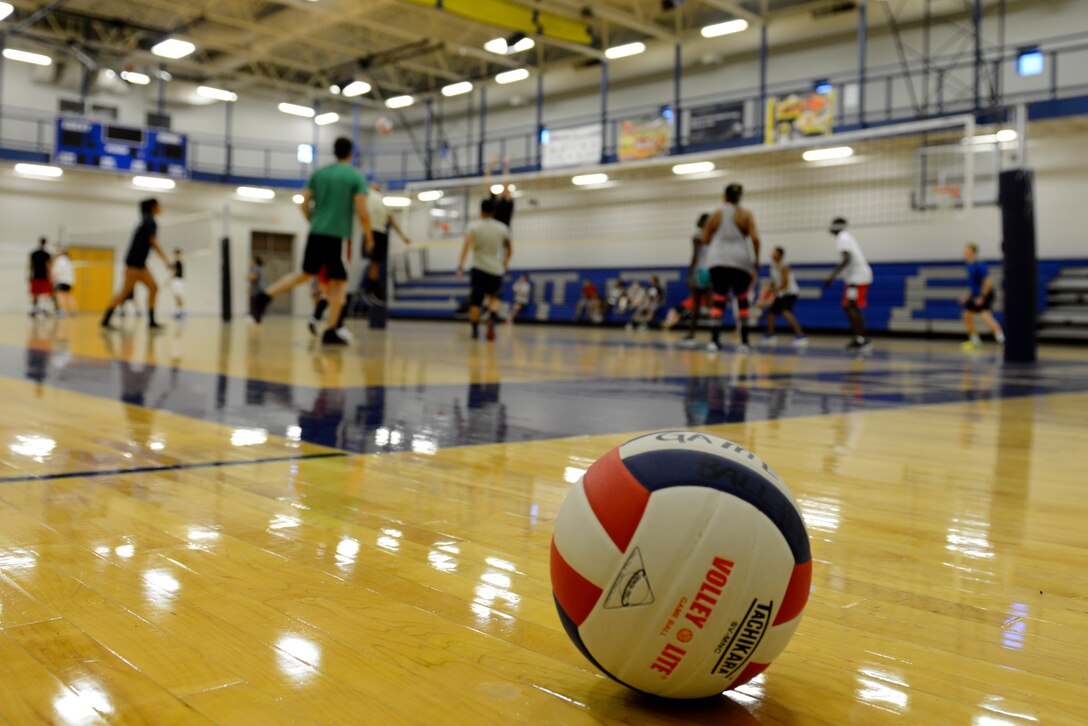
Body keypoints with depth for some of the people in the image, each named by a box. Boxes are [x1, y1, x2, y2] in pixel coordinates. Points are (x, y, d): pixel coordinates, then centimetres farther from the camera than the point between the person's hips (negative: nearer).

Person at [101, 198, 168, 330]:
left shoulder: (146, 221, 18)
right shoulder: (150, 221, -9)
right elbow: (153, 243, -17)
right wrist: (166, 260, -17)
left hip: (139, 263, 10)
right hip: (135, 262, -10)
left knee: (154, 288, 5)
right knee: (126, 291, -10)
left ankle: (151, 321, 3)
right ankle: (105, 320, -9)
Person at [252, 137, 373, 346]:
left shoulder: (319, 173, 12)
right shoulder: (356, 177, -2)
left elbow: (304, 204, 11)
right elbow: (362, 212, -9)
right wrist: (369, 236, 4)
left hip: (316, 233, 5)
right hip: (338, 236, -5)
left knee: (306, 273, 18)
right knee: (339, 282, 4)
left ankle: (266, 296, 2)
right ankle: (331, 332, 0)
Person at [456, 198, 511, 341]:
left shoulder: (474, 226, -2)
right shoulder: (502, 228, 5)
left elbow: (467, 243, -18)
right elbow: (509, 249, 17)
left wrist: (461, 264, -23)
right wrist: (506, 262, 35)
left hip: (479, 269, -2)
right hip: (497, 269, 2)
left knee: (475, 302, 8)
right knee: (494, 298, 16)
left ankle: (475, 330, 6)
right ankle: (492, 319, -13)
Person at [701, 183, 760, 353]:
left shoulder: (715, 215, 9)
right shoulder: (745, 215, 3)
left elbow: (705, 239, 11)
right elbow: (755, 238, -7)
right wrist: (756, 259, 4)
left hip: (717, 261, 2)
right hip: (740, 261, -1)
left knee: (719, 301, 4)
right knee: (742, 301, 7)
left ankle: (715, 340, -5)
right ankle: (744, 342, 4)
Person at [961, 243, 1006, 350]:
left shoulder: (979, 265, -19)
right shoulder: (970, 266, 9)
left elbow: (988, 281, -24)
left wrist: (982, 297, -24)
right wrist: (968, 296, 18)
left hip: (985, 295, -10)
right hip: (976, 295, 10)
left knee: (986, 316, -26)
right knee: (967, 315, 11)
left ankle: (1001, 338, -29)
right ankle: (975, 341, 23)